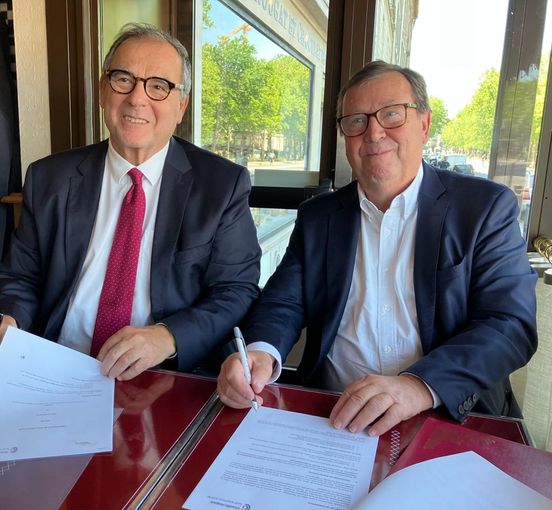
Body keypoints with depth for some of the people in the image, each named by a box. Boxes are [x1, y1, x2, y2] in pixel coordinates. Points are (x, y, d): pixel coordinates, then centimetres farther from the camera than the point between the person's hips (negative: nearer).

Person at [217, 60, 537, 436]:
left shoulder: (487, 207, -2)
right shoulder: (317, 217, 7)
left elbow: (512, 324, -10)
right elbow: (283, 305, 4)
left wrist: (421, 385, -26)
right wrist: (261, 353, -19)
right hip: (330, 420, 1)